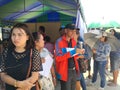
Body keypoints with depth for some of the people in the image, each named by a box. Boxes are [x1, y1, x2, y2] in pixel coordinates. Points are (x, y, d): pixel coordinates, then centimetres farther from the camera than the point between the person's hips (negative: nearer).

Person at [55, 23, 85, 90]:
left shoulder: (73, 41, 7)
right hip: (65, 71, -7)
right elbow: (58, 58, -23)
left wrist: (78, 53, -5)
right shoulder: (59, 41, -15)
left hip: (74, 70, 7)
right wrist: (72, 52, -26)